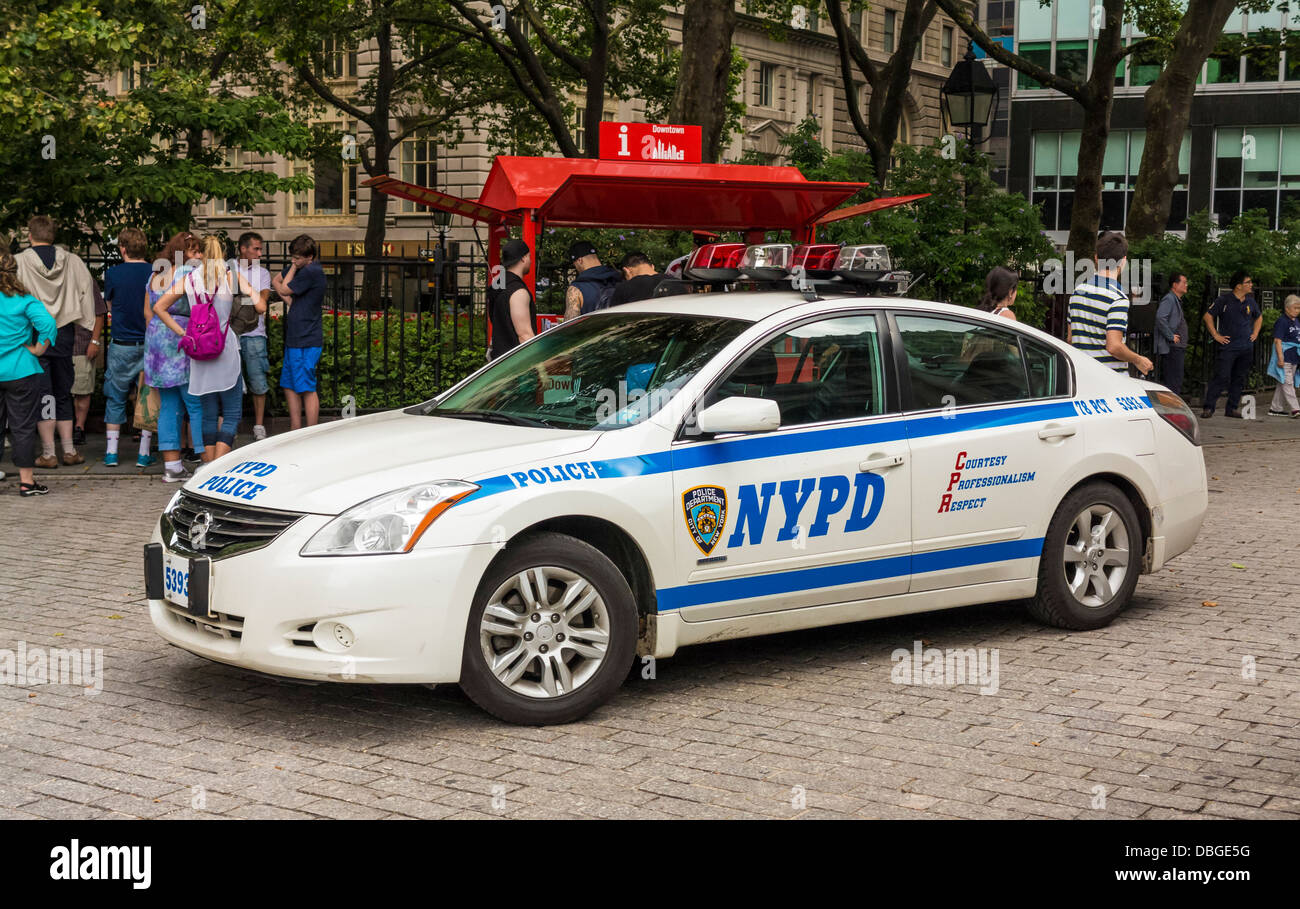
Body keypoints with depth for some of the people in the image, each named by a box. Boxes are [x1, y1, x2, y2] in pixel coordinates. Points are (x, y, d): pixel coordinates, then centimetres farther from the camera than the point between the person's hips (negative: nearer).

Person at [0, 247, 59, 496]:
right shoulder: (23, 300, -9)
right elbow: (48, 324, -20)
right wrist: (37, 349, -6)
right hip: (21, 372, -2)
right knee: (23, 428, 4)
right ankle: (26, 481, 7)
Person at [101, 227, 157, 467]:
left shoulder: (113, 274, -6)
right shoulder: (156, 274, -5)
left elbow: (110, 306, 8)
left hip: (122, 346, -1)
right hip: (151, 346, 1)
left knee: (115, 399, 11)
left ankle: (111, 452, 10)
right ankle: (144, 453, 9)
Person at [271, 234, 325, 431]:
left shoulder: (312, 272, -17)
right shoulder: (299, 268, 12)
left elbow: (284, 289, -9)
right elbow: (276, 281, 20)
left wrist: (294, 267, -1)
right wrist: (288, 298, 3)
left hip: (306, 341, -10)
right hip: (294, 340, 10)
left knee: (307, 389, -6)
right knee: (289, 386, 13)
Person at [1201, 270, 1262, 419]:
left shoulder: (1250, 301, 9)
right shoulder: (1224, 299, -7)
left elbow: (1259, 317, 28)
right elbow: (1208, 316, -2)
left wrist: (1255, 334, 16)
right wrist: (1216, 335, -5)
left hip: (1246, 347, 6)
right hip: (1228, 346, -5)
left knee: (1239, 379, 7)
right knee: (1222, 377, -11)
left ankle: (1231, 408, 15)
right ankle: (1209, 408, -7)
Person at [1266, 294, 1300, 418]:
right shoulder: (1282, 321, -11)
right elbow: (1278, 341, -16)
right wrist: (1280, 358, -22)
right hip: (1285, 358, -9)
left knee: (1282, 384, 12)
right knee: (1287, 383, -8)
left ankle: (1275, 408, 18)